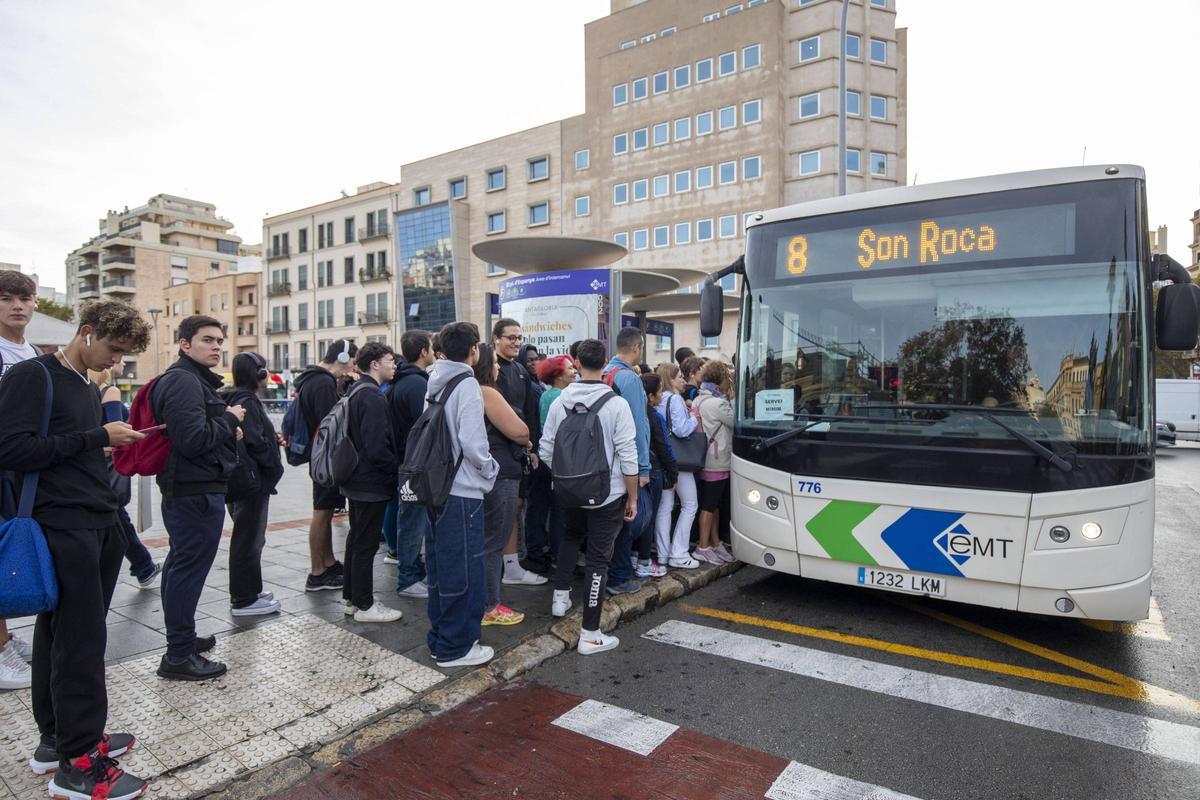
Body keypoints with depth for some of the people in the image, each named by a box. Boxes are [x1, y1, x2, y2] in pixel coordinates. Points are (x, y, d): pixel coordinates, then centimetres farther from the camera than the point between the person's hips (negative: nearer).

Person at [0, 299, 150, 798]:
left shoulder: (87, 387, 17)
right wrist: (96, 438, -16)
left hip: (99, 526, 8)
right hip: (62, 528, -8)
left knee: (61, 636, 15)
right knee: (81, 641, -4)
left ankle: (58, 738, 25)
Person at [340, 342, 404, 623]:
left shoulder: (355, 392, 12)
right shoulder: (373, 398, -20)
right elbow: (377, 448, -26)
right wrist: (398, 467, -11)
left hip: (356, 480, 10)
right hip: (372, 483, -10)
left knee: (356, 539, 18)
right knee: (366, 544, 0)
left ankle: (351, 598, 29)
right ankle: (364, 606, 11)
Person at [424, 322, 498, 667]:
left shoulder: (434, 382, 9)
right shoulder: (467, 384, -14)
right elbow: (472, 443, -20)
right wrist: (490, 470, -4)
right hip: (462, 492, -8)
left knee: (439, 566, 18)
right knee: (463, 570, 2)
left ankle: (439, 637, 31)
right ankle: (456, 647, 13)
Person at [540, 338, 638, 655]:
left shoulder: (559, 402, -4)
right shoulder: (616, 405, -14)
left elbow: (546, 450, 1)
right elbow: (628, 457, -15)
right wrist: (632, 498, -4)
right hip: (606, 495, -4)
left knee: (572, 537, 31)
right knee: (598, 558, 4)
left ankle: (561, 596, 34)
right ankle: (590, 635, 9)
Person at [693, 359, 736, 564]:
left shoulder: (699, 400, 11)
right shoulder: (718, 403, -19)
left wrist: (727, 399, 9)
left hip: (707, 461, 9)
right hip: (717, 463, -9)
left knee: (715, 505, 17)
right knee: (709, 507, 1)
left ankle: (715, 543, 27)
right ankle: (703, 547, 10)